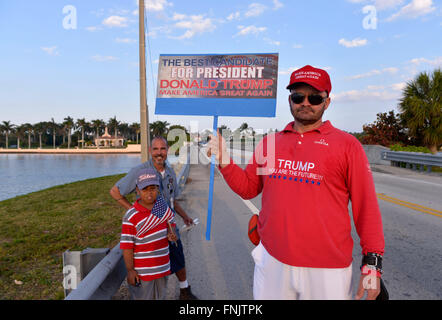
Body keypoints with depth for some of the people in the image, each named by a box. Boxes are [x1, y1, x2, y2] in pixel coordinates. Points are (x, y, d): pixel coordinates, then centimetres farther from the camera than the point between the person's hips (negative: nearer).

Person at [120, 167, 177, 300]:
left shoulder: (162, 207, -2)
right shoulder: (131, 216, -20)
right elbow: (126, 246, -16)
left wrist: (170, 234, -4)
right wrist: (130, 270, -13)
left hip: (162, 267, 6)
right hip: (142, 271, -5)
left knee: (159, 296, 23)